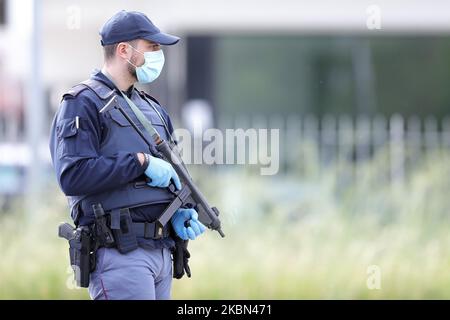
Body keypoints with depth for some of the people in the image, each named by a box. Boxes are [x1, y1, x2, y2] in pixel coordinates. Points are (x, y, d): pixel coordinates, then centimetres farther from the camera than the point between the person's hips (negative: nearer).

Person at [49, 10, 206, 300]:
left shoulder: (152, 109, 20)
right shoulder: (83, 104, -6)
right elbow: (72, 176, -20)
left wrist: (180, 212, 4)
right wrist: (142, 161, -18)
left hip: (161, 251, 8)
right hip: (119, 253, -8)